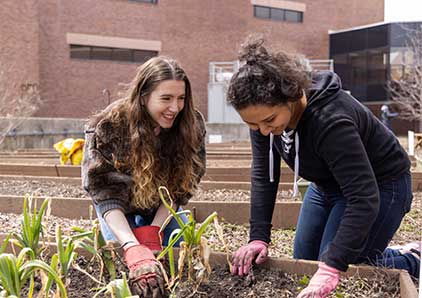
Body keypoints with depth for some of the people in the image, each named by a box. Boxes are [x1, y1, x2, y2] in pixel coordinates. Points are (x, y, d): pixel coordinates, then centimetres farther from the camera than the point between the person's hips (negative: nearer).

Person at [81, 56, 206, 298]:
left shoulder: (192, 125, -27)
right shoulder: (108, 127, -34)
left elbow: (180, 188, -19)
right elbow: (106, 195, -35)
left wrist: (153, 232, -30)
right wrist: (134, 250, -49)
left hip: (163, 207, 2)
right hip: (118, 210, -2)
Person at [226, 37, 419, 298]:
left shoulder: (330, 120, -39)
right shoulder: (264, 113, -17)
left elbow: (364, 198, -40)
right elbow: (263, 174, -10)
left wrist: (331, 268, -44)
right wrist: (258, 238, -18)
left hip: (379, 185, -7)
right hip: (328, 184, 8)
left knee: (343, 271, -9)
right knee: (303, 263, 12)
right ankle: (379, 254, 34)